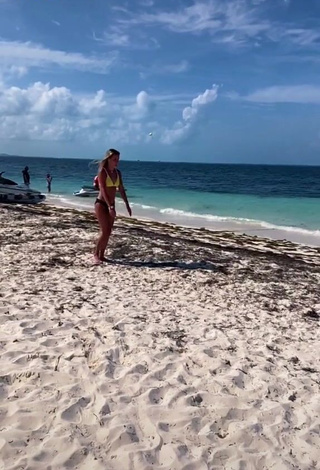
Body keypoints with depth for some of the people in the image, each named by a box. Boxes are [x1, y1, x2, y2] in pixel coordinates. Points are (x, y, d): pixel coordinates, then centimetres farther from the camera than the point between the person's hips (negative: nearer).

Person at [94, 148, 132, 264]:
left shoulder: (117, 173, 7)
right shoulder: (102, 172, -13)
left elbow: (121, 190, 12)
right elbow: (103, 190, -20)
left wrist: (127, 205, 10)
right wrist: (110, 206, -28)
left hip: (111, 204, 7)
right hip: (101, 204, -7)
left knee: (108, 232, 7)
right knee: (105, 231, -12)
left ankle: (101, 255, 17)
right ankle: (96, 255, 1)